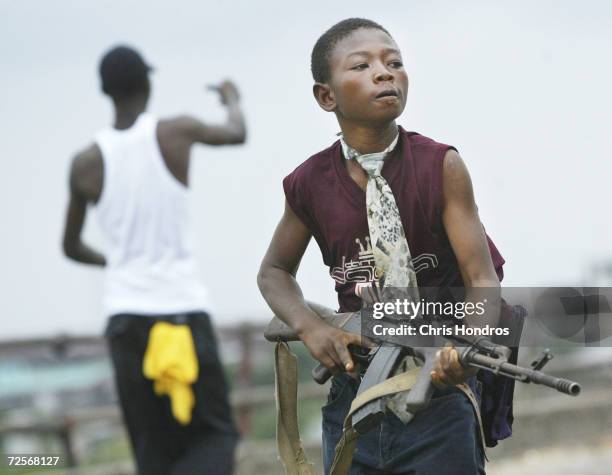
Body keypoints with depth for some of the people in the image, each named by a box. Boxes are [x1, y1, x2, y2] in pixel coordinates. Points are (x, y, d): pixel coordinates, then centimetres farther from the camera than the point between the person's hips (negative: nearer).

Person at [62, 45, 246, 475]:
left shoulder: (85, 164, 3)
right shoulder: (176, 133, -2)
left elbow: (72, 247, 17)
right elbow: (237, 134, 20)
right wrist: (232, 101, 42)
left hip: (125, 314, 2)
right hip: (184, 308, -2)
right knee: (215, 436, 3)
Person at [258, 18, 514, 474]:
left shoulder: (440, 167, -9)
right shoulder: (312, 184, -2)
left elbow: (482, 280, -10)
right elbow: (275, 272, 15)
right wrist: (310, 328, -5)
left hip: (440, 392, -3)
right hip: (353, 398, 3)